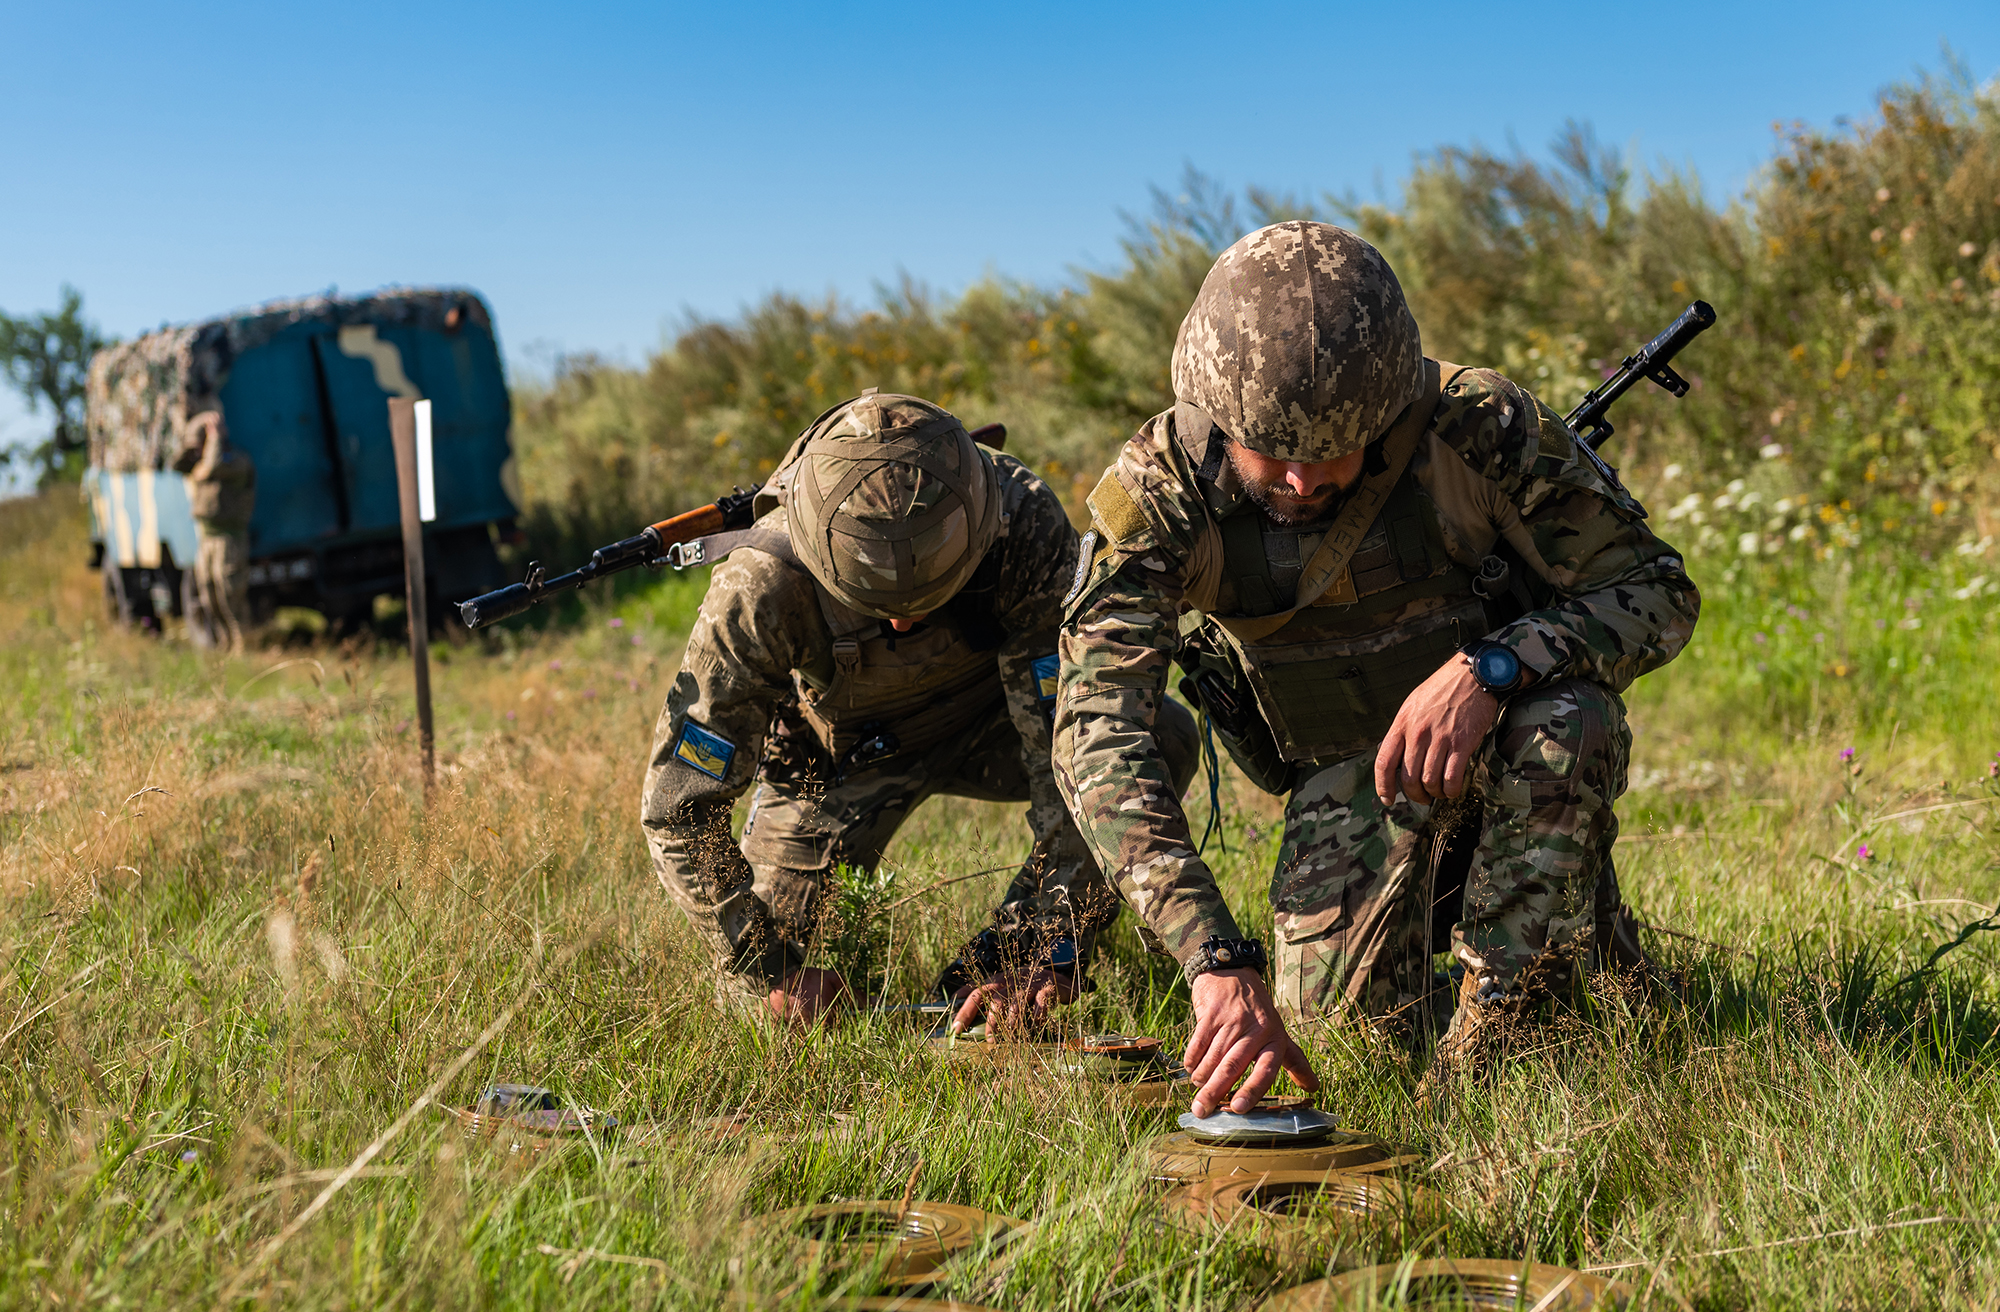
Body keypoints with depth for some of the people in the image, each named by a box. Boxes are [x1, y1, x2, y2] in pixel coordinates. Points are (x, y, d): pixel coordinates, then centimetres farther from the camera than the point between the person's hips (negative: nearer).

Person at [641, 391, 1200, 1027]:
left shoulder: (1024, 526, -37)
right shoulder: (764, 582, -37)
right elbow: (680, 808, -29)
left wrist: (1052, 951, -39)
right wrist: (767, 972, -28)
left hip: (986, 718, 1)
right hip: (845, 747, 0)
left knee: (1162, 741, -27)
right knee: (760, 999, -8)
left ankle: (993, 968, -9)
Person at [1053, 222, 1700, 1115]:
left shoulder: (1480, 426, -27)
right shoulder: (1156, 494, -26)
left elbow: (1657, 593, -19)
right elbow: (1098, 736, -34)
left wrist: (1488, 669, -40)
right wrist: (1218, 963, -45)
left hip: (1499, 734, -1)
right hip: (1345, 767, 1)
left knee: (1568, 715, -35)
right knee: (1345, 1011, -18)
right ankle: (1432, 899, 16)